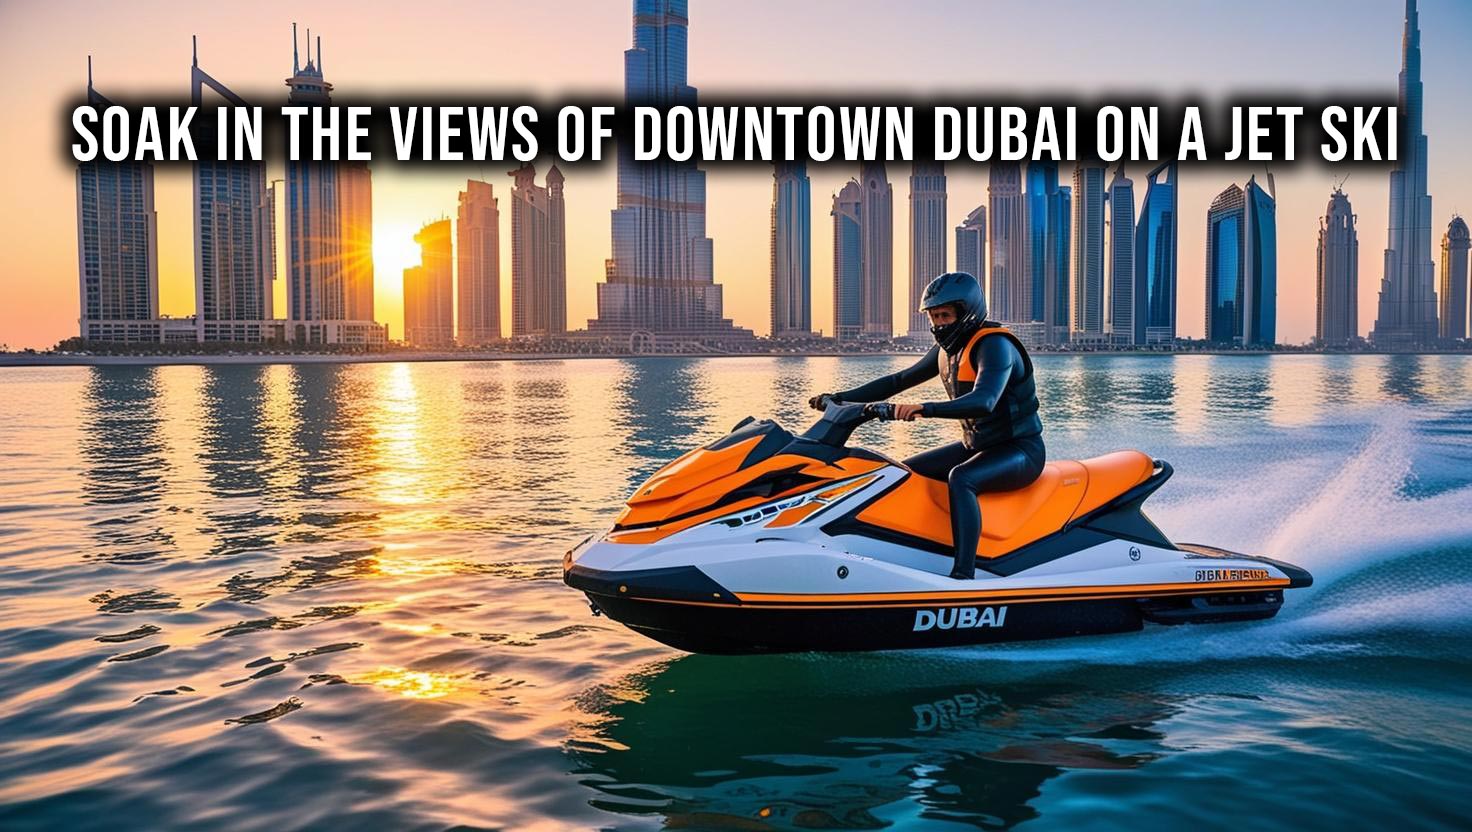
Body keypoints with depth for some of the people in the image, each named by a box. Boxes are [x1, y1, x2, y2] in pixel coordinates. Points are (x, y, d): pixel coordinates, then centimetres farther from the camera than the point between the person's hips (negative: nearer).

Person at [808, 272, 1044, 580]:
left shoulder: (994, 345, -19)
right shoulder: (948, 348, 7)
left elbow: (983, 402, -37)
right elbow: (899, 380, 13)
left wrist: (924, 409, -51)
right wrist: (840, 398, 6)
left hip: (1019, 450, -9)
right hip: (977, 446, 9)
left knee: (960, 478, -37)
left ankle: (963, 575, -44)